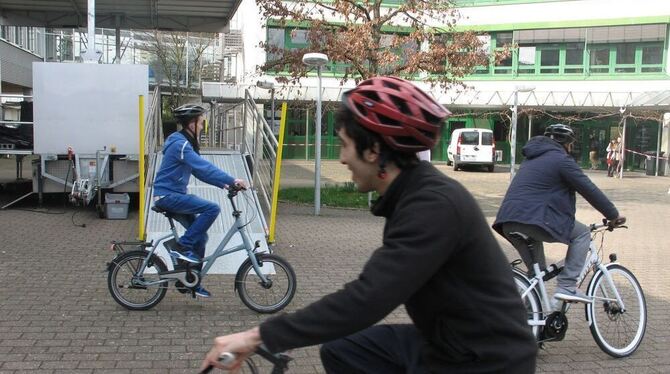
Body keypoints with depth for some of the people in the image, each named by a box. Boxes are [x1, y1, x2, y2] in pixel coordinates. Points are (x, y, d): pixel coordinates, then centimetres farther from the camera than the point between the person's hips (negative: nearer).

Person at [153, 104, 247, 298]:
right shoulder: (180, 144, -19)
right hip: (168, 196, -10)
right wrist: (232, 180, -30)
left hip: (174, 195, 10)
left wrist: (224, 184, 3)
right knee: (212, 208, -23)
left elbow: (201, 170, 14)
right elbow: (204, 167, -28)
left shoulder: (186, 143, 14)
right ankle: (181, 246, -14)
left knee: (200, 237, 7)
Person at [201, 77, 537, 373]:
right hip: (444, 342, 9)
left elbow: (367, 299, -30)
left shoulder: (433, 205, -25)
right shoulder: (413, 195, 4)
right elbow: (375, 286, 13)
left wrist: (259, 336, -26)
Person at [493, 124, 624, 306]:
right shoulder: (561, 159, 2)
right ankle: (567, 286, 0)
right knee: (582, 233, 8)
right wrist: (613, 215, 9)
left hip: (507, 222, 8)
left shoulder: (532, 158, 28)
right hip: (532, 220, -8)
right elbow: (589, 189, 1)